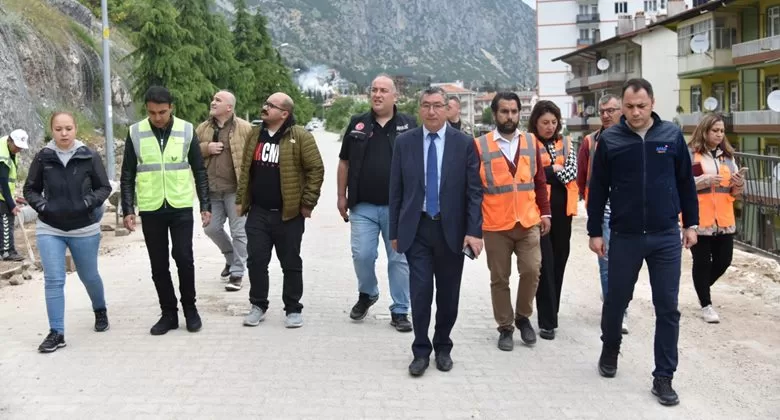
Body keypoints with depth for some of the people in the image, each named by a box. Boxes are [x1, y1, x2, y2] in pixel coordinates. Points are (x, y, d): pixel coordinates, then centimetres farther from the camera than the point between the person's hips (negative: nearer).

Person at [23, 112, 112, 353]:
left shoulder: (89, 157, -7)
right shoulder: (42, 158, -4)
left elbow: (104, 187, 0)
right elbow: (30, 189, 6)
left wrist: (89, 203, -16)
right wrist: (42, 206, -11)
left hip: (84, 229, 0)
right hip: (49, 229, 0)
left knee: (89, 276, 15)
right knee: (53, 280, -7)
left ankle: (100, 311, 43)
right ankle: (56, 333, -1)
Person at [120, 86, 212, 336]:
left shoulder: (186, 130, -1)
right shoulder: (135, 133, 0)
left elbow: (199, 171, 5)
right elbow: (127, 176, 4)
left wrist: (206, 206, 2)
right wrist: (127, 210, -2)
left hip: (181, 207, -1)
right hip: (150, 210, 1)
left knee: (184, 259, -5)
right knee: (158, 265, 6)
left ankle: (190, 308, 15)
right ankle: (169, 313, 19)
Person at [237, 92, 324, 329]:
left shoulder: (300, 137, -9)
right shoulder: (255, 135, 10)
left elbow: (316, 169, -9)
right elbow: (245, 169, 15)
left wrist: (308, 202, -11)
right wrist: (241, 200, 12)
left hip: (288, 213, -5)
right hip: (257, 212, 5)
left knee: (291, 263, 5)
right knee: (256, 261, 6)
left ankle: (293, 309, 17)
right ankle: (258, 306, 21)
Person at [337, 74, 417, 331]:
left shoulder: (409, 126, 3)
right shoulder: (357, 124, 7)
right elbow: (344, 162, 11)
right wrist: (342, 196, 8)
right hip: (363, 207, 1)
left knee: (400, 259, 4)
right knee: (362, 255, 0)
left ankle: (400, 311, 15)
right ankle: (366, 294, 29)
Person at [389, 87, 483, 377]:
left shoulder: (464, 143, -1)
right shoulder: (404, 142, 2)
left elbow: (474, 191, -3)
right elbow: (396, 191, 5)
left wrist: (474, 231, -11)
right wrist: (395, 231, 3)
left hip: (451, 230, 0)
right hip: (416, 229, 0)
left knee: (448, 295, 10)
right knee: (420, 293, -3)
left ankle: (443, 347, 27)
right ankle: (421, 351, 12)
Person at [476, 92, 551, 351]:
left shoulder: (531, 143, 7)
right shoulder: (480, 146, -4)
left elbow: (539, 181, 11)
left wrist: (545, 213, 7)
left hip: (528, 223, 2)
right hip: (495, 226, -2)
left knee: (531, 271, -5)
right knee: (499, 278, 6)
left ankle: (523, 316, 19)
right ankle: (505, 328, 19)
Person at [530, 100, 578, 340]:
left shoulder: (565, 143, 13)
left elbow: (572, 172, 0)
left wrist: (547, 170, -9)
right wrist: (555, 170, -7)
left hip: (562, 210, 5)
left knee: (558, 262, 10)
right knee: (545, 264, -6)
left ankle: (551, 313, 24)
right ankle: (547, 321, -3)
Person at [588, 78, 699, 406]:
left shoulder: (672, 135, 0)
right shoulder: (609, 139, -4)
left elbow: (686, 182, 8)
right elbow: (597, 189, 0)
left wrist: (691, 223, 8)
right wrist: (595, 231, 0)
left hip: (666, 236, 1)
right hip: (624, 236, 0)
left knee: (667, 308, 2)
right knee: (616, 299, 13)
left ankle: (663, 377, 13)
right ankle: (610, 349, 40)